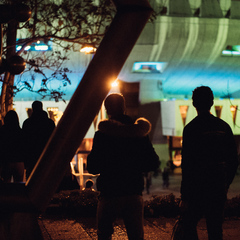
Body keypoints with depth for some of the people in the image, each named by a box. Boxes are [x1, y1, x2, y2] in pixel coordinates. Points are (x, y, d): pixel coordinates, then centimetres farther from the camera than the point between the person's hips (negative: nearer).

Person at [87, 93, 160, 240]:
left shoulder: (102, 134, -9)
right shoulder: (139, 133, 1)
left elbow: (92, 168, -8)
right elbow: (154, 163, 6)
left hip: (110, 194, -3)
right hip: (135, 194, 3)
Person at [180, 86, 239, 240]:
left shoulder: (191, 128, -9)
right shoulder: (224, 127, 6)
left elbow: (187, 165, -12)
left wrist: (185, 196, -9)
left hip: (198, 188, -4)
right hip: (219, 188, 5)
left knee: (189, 224, 7)